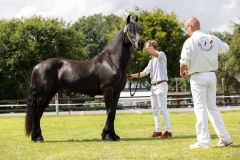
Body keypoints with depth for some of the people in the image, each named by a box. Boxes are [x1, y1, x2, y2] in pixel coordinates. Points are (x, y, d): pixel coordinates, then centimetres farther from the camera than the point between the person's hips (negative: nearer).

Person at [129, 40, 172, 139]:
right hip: (153, 86, 9)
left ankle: (168, 131, -13)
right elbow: (145, 72, 12)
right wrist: (134, 76, -2)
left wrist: (142, 47, -32)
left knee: (163, 108, -12)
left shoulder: (161, 55, -2)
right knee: (155, 109, 10)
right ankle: (158, 131, 16)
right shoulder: (151, 61, 22)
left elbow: (154, 53, -25)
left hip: (161, 85, -9)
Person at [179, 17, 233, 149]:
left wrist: (182, 72, 5)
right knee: (212, 107, 16)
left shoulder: (190, 41, -11)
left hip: (198, 77, -5)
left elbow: (184, 62, -15)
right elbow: (226, 48, 22)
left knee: (200, 108, -1)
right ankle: (225, 138, 13)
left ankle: (203, 141, -4)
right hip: (212, 75, 5)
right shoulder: (213, 39, 5)